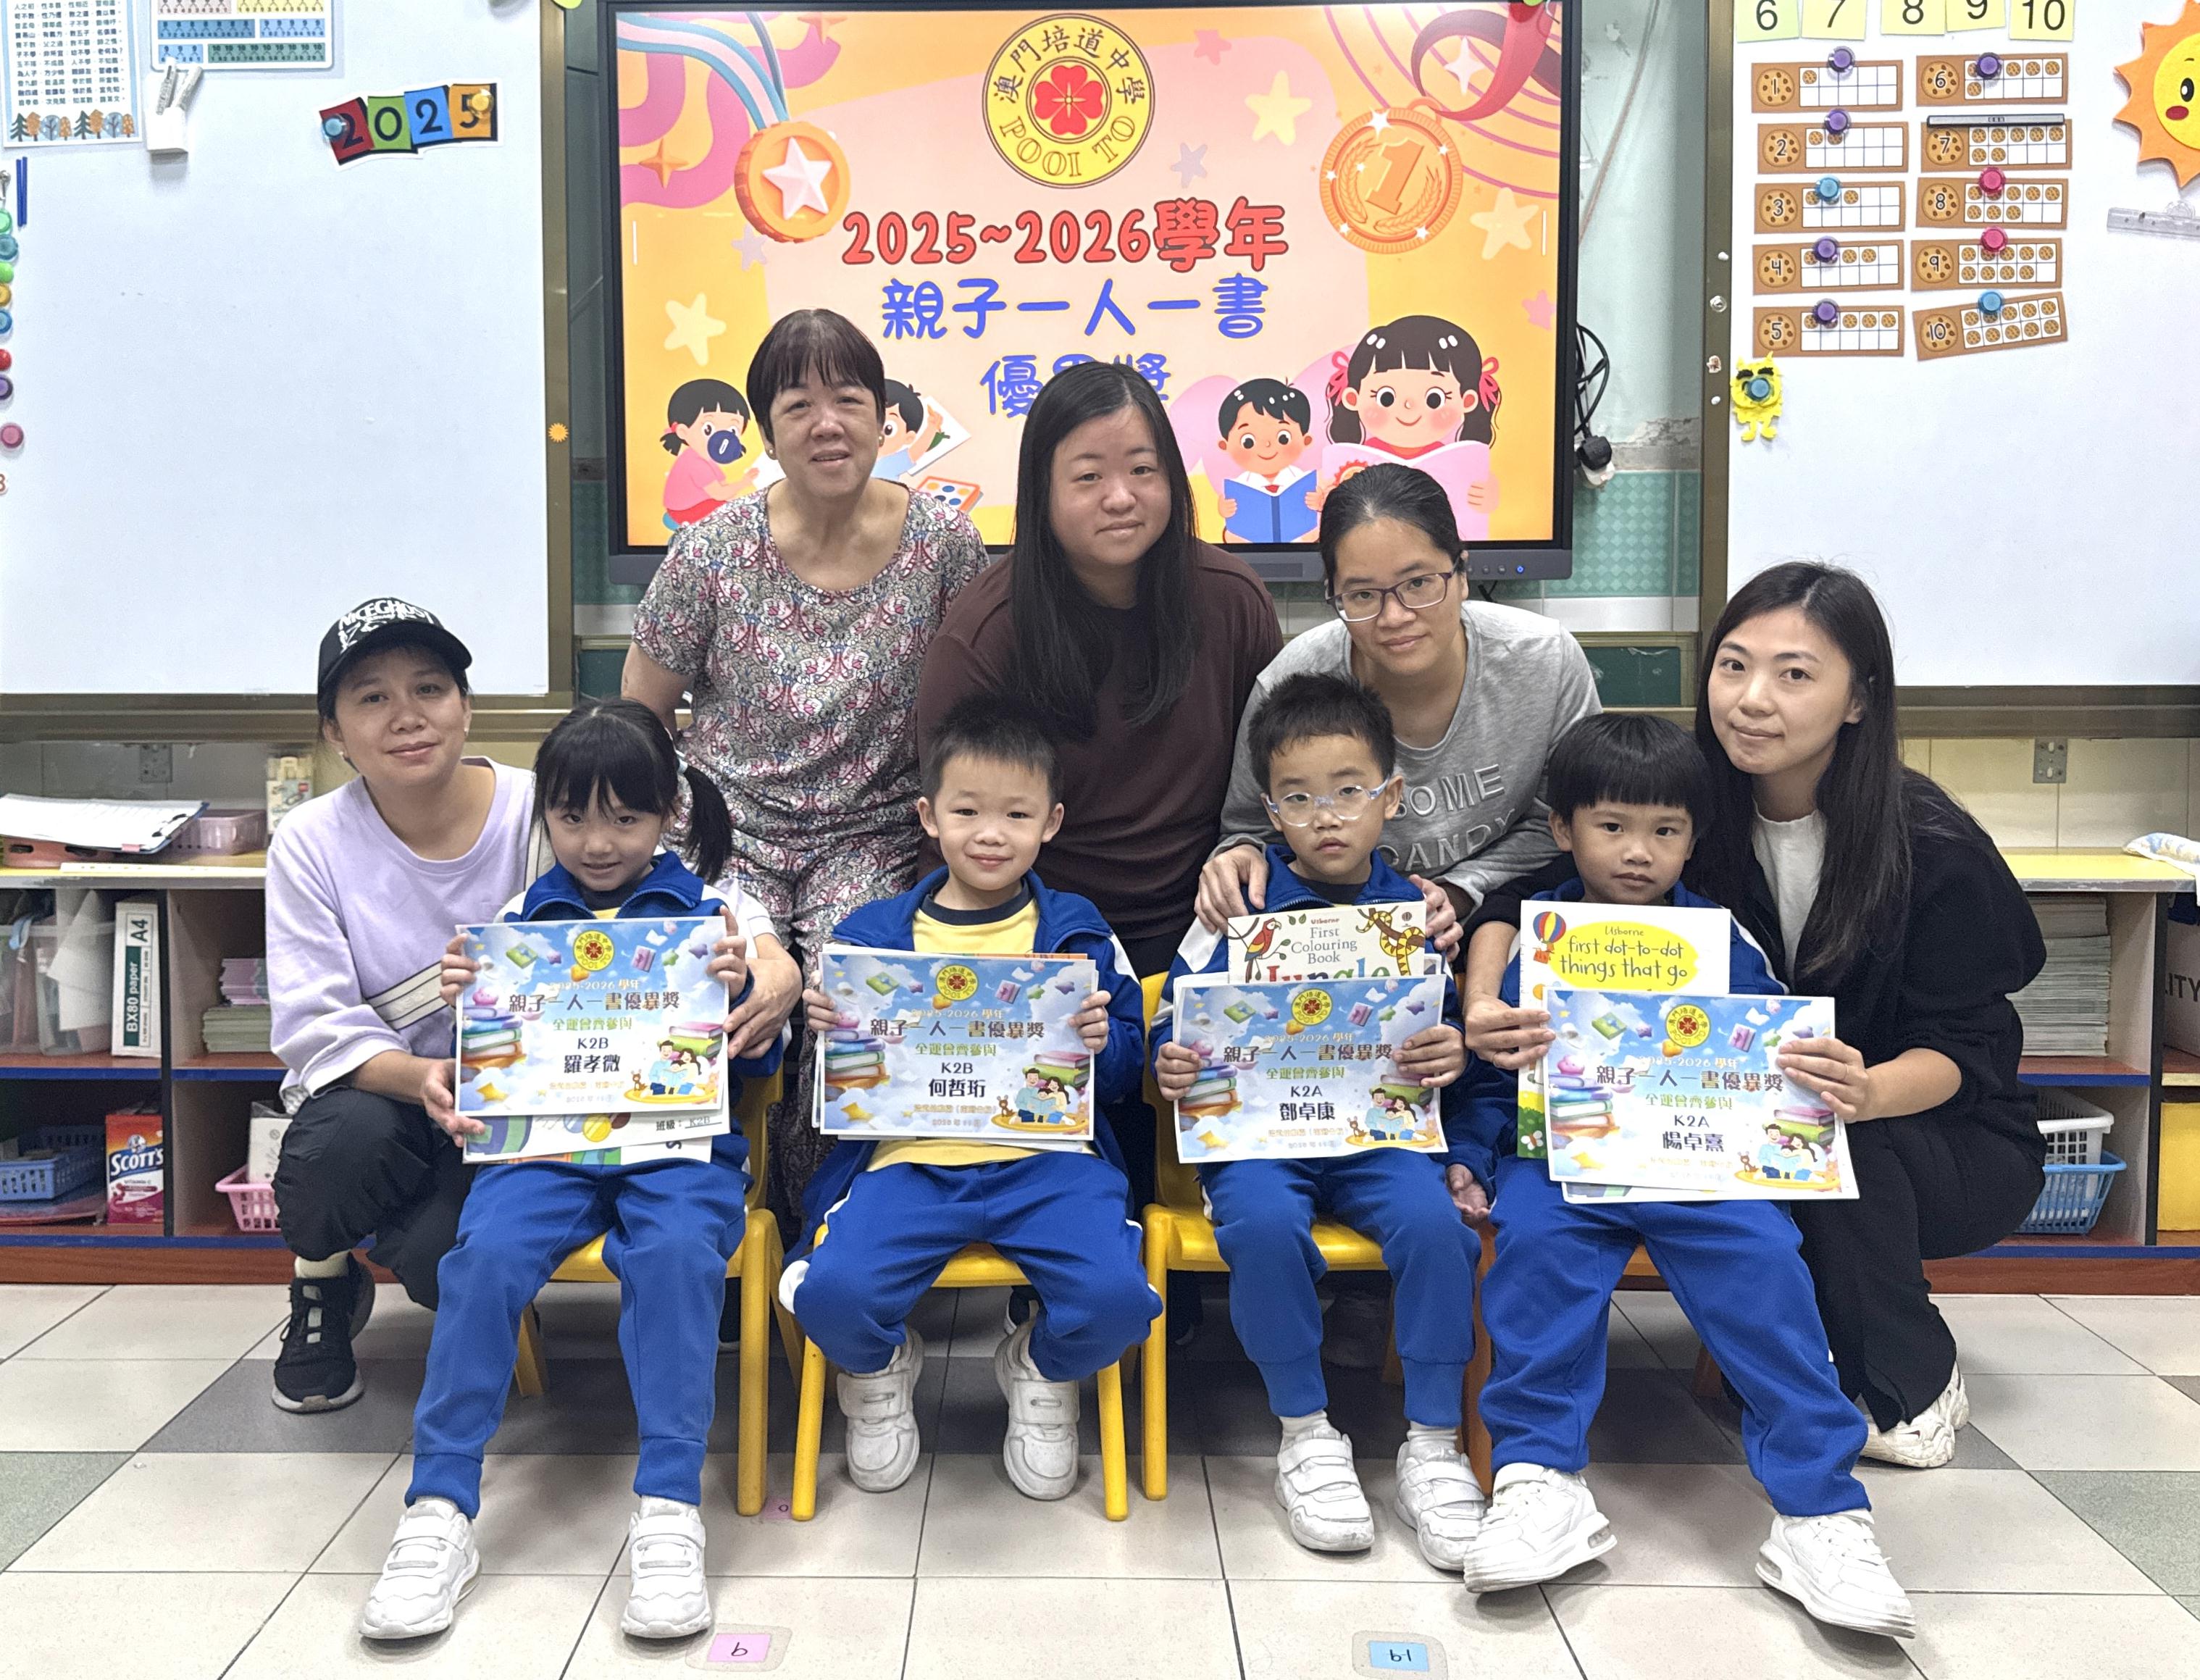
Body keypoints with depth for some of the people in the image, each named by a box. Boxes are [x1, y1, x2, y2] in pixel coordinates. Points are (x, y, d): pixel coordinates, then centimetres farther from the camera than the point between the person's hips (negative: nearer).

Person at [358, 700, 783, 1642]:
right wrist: (467, 1003, -6)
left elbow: (759, 1067, 7)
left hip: (679, 1141, -2)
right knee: (487, 1252, -28)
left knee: (676, 1250, -33)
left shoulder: (709, 912, 7)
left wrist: (738, 993, -14)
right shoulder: (523, 918, 14)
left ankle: (670, 1511, -27)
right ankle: (439, 1512, -18)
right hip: (548, 1140, 2)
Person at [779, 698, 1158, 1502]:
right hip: (909, 1157, 0)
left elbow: (1129, 1074, 13)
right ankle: (882, 1372, 14)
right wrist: (828, 1033, -7)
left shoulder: (1078, 932, 11)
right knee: (831, 1291, -27)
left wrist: (1103, 1041, -10)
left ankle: (1042, 1374, 13)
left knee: (1116, 1296, -27)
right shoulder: (872, 934, 11)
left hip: (1046, 1159, 0)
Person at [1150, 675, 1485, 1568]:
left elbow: (1449, 1034, 15)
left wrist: (1454, 1056, -9)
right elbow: (1175, 1022, 6)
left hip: (1380, 1133, 1)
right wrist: (1172, 1065, -17)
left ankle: (1432, 1443, -9)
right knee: (1264, 1225, -33)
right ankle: (1306, 1434, -9)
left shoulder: (1416, 914, 10)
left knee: (1433, 1222, -29)